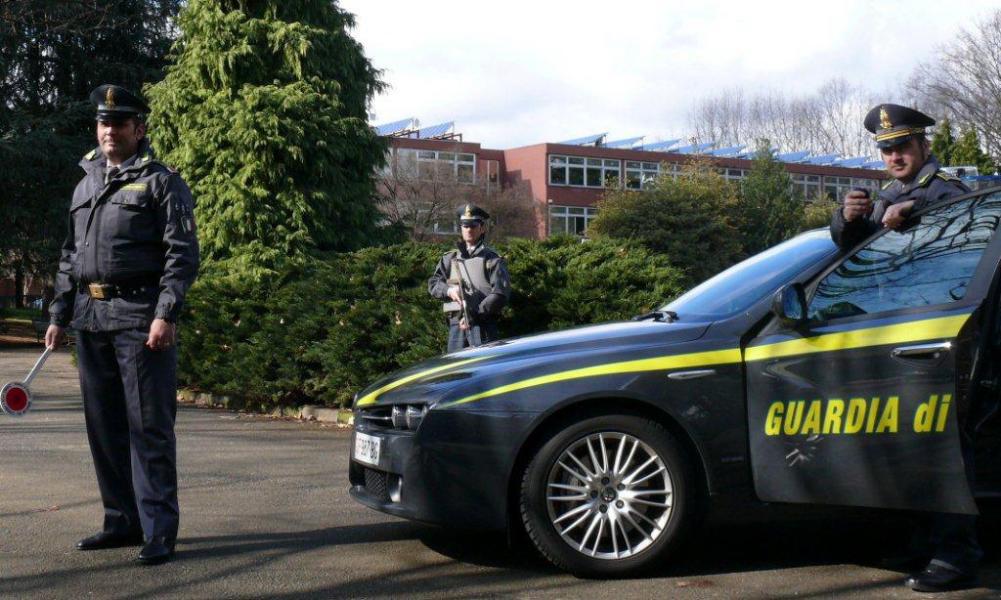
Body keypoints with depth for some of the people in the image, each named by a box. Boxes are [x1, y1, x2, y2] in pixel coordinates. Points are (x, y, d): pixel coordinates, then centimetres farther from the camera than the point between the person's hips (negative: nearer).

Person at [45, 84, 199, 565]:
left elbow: (183, 254, -8)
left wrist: (166, 314, -18)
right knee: (104, 427, 10)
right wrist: (59, 316, 16)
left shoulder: (161, 182, -1)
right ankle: (122, 522, 21)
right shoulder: (84, 186, 19)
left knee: (148, 427, -6)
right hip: (91, 321, 7)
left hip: (141, 321, -7)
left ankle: (158, 531, -2)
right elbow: (69, 258, 23)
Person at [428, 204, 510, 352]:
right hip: (456, 323, 4)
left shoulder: (492, 259, 1)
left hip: (482, 323, -4)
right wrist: (448, 290, -9)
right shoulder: (450, 258, 16)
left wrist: (474, 315, -15)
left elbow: (500, 294, -8)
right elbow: (433, 284, 14)